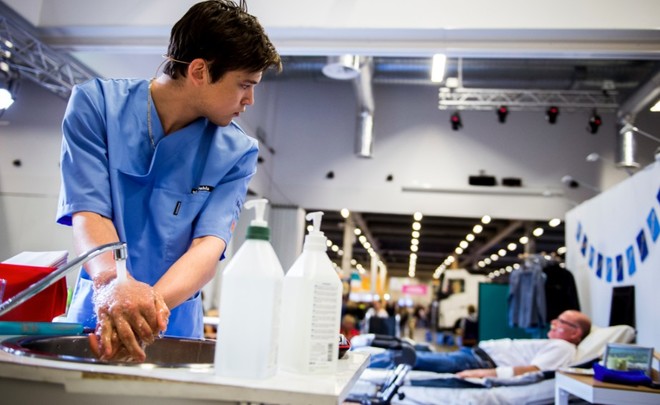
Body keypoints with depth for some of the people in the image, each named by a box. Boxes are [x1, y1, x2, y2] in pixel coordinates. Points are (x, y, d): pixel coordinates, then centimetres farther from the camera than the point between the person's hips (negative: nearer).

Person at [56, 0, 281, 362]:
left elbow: (210, 245, -12)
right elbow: (88, 215, -12)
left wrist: (151, 304, -31)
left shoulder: (236, 153, -3)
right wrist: (115, 286, -31)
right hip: (93, 317, 0)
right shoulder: (95, 104, -4)